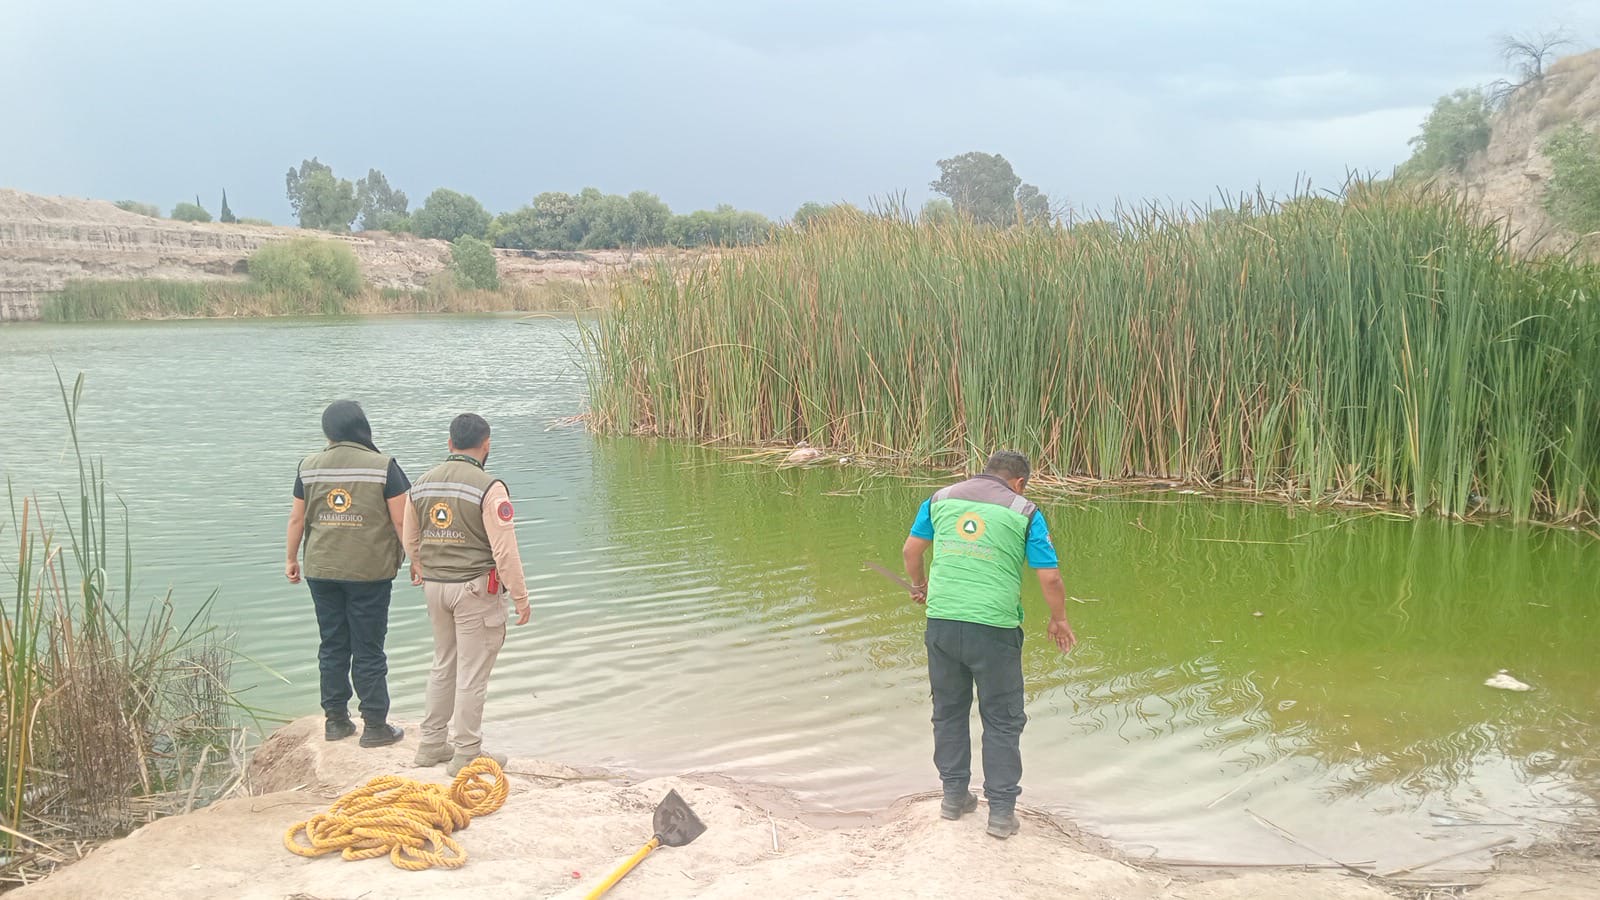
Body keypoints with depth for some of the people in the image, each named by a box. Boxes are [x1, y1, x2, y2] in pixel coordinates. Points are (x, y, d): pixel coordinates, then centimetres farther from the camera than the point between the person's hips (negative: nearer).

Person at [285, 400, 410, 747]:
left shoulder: (310, 467, 3)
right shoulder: (383, 466, -9)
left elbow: (296, 518, 8)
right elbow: (401, 520, -10)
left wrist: (291, 559, 20)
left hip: (321, 572, 3)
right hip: (370, 573, -3)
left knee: (332, 646, 14)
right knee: (368, 650, 4)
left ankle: (335, 720, 21)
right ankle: (375, 726, 9)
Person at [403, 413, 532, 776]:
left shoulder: (422, 485, 6)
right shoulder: (488, 487, -16)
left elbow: (411, 541, 18)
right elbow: (505, 550, -18)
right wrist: (521, 597, -9)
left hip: (435, 586, 7)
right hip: (476, 589, -7)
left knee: (443, 666, 19)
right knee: (472, 674, 2)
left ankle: (432, 744, 27)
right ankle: (466, 754, 10)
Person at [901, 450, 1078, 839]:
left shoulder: (941, 499, 10)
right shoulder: (1025, 512, 0)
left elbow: (911, 550, 16)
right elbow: (1050, 577, -2)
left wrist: (919, 584, 35)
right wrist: (1059, 620, 14)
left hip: (941, 622, 3)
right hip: (994, 628, -3)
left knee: (949, 710, 19)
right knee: (1002, 720, 8)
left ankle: (954, 795, 29)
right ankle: (1001, 811, 11)